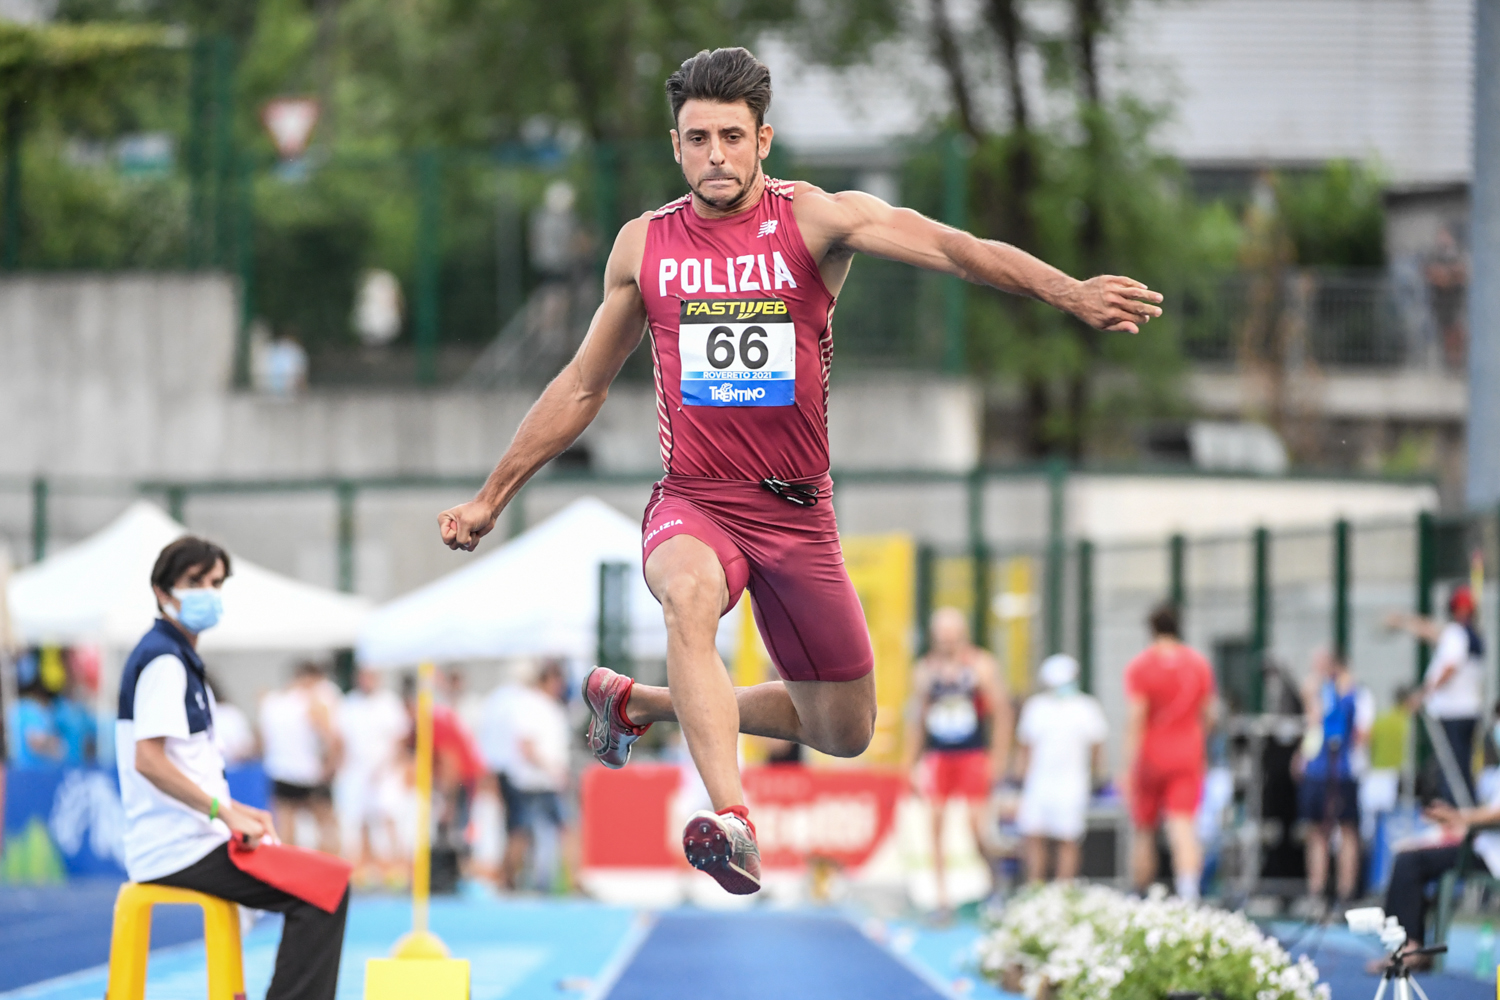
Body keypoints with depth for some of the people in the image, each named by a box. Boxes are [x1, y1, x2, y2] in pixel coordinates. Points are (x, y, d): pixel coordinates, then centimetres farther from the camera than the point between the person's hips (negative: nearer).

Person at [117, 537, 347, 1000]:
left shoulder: (179, 658, 20)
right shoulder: (164, 661, -12)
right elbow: (148, 761, -22)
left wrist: (236, 811, 14)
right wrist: (224, 811, -21)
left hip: (187, 842, 11)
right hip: (180, 851, -11)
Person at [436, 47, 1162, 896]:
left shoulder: (813, 220, -5)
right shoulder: (644, 245, 3)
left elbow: (946, 245, -22)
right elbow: (583, 388, 16)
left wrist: (1067, 291, -39)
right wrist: (492, 498, 19)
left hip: (798, 513, 1)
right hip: (693, 506, -1)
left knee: (846, 733, 9)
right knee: (689, 593, -38)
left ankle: (642, 703, 29)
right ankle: (733, 821, -50)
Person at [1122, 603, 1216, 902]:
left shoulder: (1140, 667, -7)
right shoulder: (1199, 664, 5)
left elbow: (1135, 720, -13)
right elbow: (1207, 716, 11)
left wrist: (1129, 767, -13)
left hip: (1151, 756, -2)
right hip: (1187, 756, 2)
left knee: (1144, 830, 11)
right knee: (1183, 827, -7)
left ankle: (1141, 897, 17)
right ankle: (1188, 891, -28)